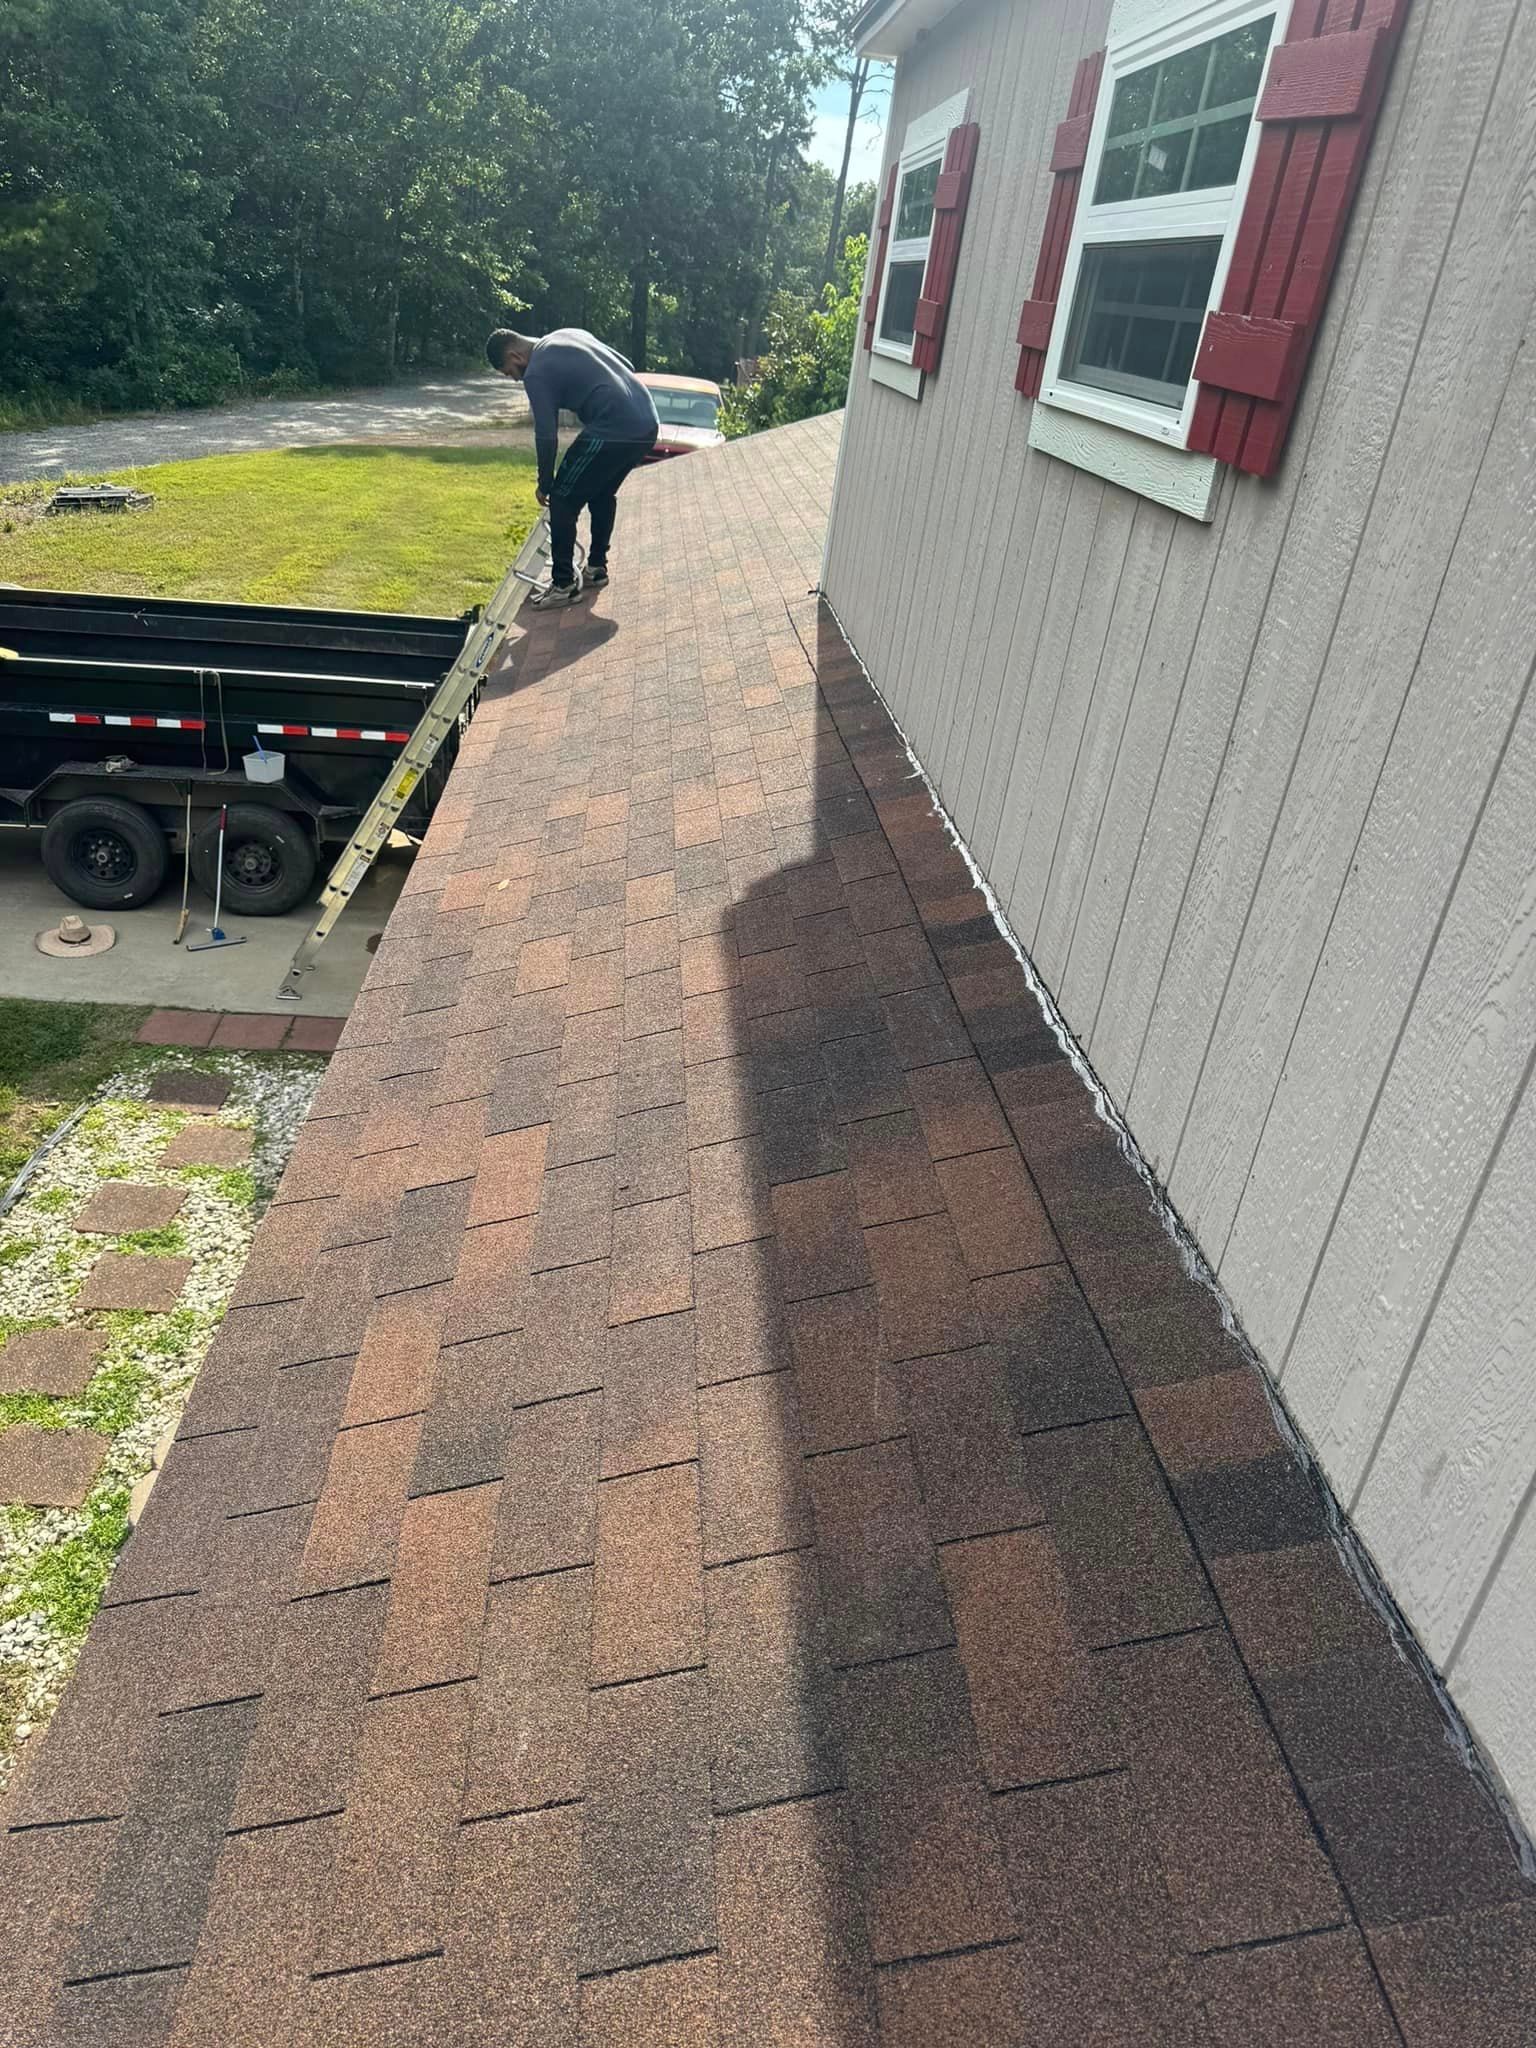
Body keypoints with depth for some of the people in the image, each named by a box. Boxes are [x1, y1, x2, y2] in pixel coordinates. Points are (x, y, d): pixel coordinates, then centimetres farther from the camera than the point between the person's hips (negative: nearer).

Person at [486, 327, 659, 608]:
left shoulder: (536, 373, -3)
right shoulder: (569, 334, 22)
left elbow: (546, 435, -3)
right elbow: (627, 367, 25)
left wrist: (545, 485, 11)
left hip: (614, 430, -9)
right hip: (647, 422, 9)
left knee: (563, 501, 2)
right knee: (602, 494, 27)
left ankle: (564, 585, 6)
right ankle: (596, 568, 36)